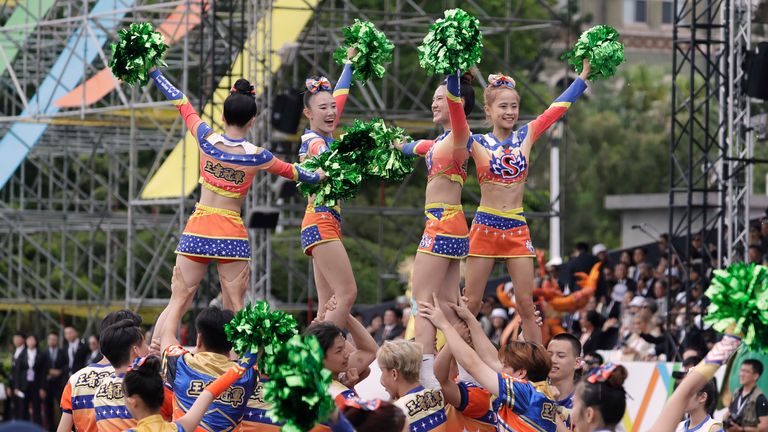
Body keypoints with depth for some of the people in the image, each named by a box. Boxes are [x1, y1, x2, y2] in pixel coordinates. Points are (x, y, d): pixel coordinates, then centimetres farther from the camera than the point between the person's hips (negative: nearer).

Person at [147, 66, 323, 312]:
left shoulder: (206, 140, -4)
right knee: (235, 309, 2)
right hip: (232, 234, -1)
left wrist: (153, 70, 20)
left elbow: (180, 102, 9)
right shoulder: (256, 155, -5)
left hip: (197, 229, 1)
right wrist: (320, 175, 33)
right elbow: (293, 172, 14)